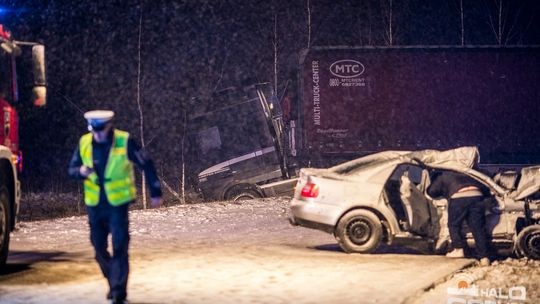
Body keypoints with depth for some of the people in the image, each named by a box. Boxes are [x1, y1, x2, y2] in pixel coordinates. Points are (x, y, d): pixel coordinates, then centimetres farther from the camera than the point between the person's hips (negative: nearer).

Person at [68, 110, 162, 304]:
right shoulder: (84, 143, -1)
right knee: (99, 248, 11)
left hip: (118, 202, -4)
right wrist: (81, 171, -19)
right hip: (94, 204, 4)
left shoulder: (124, 142, -11)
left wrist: (155, 192, -3)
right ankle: (113, 282, 31)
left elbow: (146, 164, -3)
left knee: (119, 248, -10)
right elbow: (72, 169, 6)